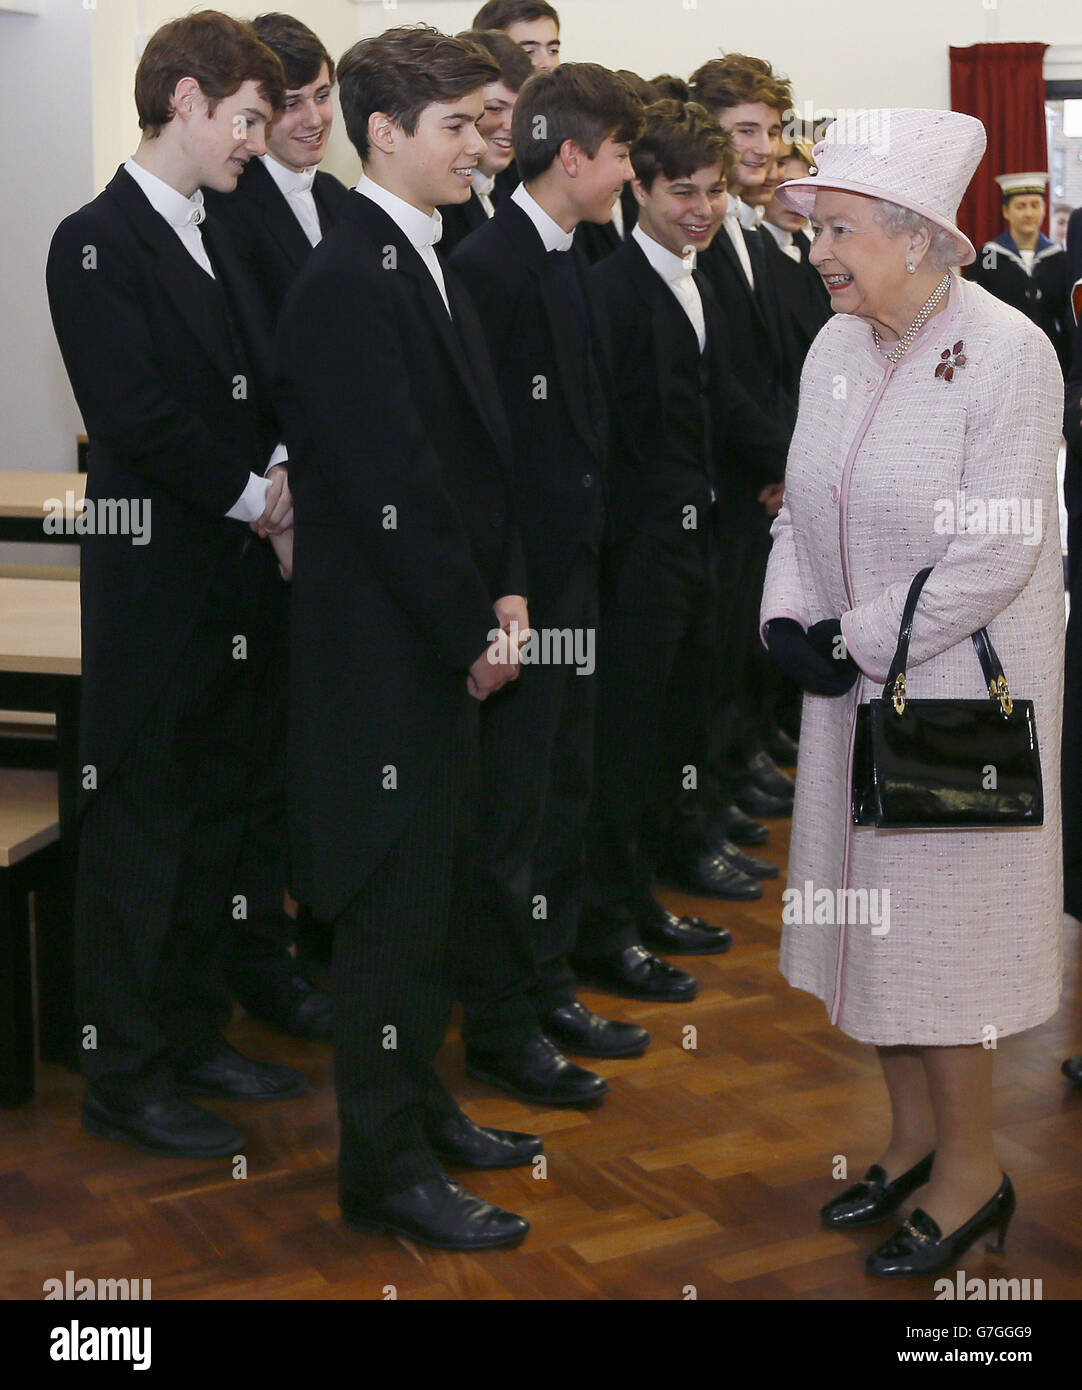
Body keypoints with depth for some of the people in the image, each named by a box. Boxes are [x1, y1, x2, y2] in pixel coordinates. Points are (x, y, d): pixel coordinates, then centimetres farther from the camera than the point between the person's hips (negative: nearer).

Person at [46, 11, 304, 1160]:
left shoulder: (215, 244, 16)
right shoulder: (97, 244, -10)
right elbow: (136, 418, -19)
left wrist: (278, 473, -2)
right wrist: (250, 494, -11)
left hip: (238, 586, 9)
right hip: (157, 589, -8)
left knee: (215, 821, 15)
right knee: (139, 831, 1)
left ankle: (192, 1036, 29)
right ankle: (124, 1076, 13)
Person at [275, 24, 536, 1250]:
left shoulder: (425, 268, 14)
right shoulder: (346, 283, -17)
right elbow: (391, 491, -21)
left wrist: (506, 591, 5)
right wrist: (472, 632, -13)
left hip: (446, 644, 9)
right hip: (385, 653, -9)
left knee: (432, 886, 18)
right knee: (392, 904, 1)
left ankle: (415, 1105, 33)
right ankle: (386, 1169, 15)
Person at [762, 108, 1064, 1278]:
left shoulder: (1006, 352, -16)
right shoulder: (836, 348, 4)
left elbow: (998, 554, -20)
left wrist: (864, 640, -17)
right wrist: (790, 622, -5)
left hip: (957, 683, -6)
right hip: (854, 687, 7)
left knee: (941, 915, 2)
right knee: (873, 907, 14)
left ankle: (971, 1169, 22)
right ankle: (913, 1136, 33)